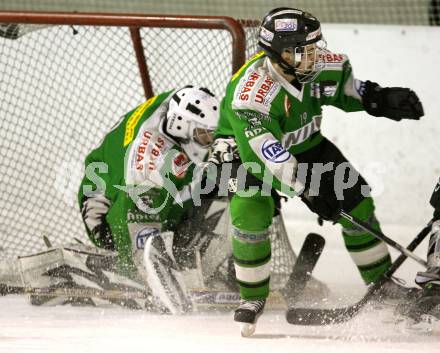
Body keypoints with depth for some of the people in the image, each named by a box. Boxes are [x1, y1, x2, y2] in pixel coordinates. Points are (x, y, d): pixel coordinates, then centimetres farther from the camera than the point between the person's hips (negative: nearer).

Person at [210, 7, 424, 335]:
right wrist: (307, 189, -48)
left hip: (303, 144, 6)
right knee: (250, 216, -28)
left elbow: (346, 88, 5)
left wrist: (381, 99, -11)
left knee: (355, 200, -2)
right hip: (249, 151, -6)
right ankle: (253, 298, -7)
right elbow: (268, 152, -43)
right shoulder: (249, 95, -38)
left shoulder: (323, 67, -19)